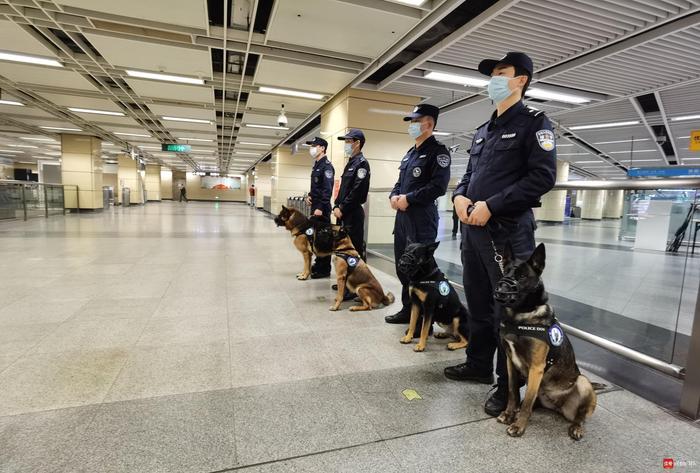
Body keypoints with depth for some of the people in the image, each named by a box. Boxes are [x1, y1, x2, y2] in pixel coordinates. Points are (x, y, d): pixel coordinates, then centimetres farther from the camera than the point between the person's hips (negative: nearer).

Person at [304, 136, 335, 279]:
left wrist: (321, 208, -23)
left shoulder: (326, 165, -12)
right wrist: (309, 196, 9)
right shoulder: (316, 165, 17)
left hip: (322, 208, -10)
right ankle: (318, 264, 25)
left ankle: (324, 270, 3)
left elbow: (327, 189, -19)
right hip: (315, 206, 10)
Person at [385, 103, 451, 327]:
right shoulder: (410, 153, 19)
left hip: (422, 219, -9)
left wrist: (408, 198, -17)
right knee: (403, 266, 15)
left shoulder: (438, 151, -7)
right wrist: (394, 196, 1)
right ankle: (407, 310, 30)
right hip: (402, 217, 9)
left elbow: (438, 186, -18)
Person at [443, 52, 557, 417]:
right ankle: (479, 365, 34)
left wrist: (492, 206, -19)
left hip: (509, 231, -7)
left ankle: (509, 386, 18)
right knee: (478, 304, 17)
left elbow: (543, 177, -14)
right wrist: (460, 195, -1)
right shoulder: (482, 131, 19)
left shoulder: (534, 122, -3)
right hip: (473, 229, 8)